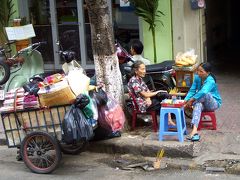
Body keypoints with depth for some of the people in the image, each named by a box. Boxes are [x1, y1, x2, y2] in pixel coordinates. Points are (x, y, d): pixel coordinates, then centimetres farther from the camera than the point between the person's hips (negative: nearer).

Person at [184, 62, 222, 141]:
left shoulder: (210, 81, -26)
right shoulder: (197, 78, -4)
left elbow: (203, 92, -44)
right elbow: (192, 90, -5)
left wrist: (191, 100, -42)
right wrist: (185, 100, -22)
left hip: (214, 103, -4)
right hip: (202, 102, 4)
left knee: (206, 94, -37)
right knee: (198, 105, -35)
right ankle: (194, 130, -56)